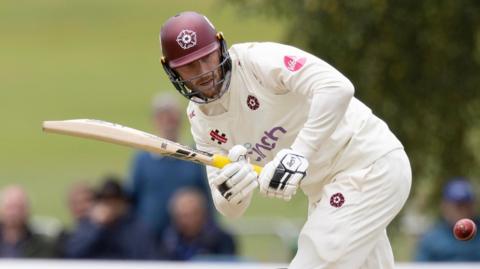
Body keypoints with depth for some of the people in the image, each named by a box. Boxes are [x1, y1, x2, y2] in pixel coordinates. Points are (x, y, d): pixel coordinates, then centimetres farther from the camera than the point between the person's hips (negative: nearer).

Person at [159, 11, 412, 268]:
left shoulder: (257, 60, -19)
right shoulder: (200, 118, 3)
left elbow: (337, 88, -34)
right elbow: (232, 209, 1)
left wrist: (298, 155, -39)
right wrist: (230, 194, -24)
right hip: (326, 188, 8)